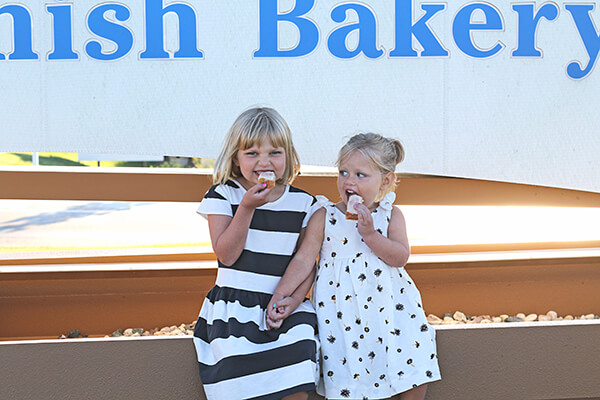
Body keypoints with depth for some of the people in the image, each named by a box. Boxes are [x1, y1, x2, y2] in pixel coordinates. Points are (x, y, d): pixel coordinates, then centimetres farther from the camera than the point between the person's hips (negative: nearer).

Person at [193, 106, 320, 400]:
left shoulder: (303, 203, 7)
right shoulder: (222, 196, 2)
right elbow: (226, 255, -9)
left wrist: (291, 301, -8)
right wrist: (247, 207, -16)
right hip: (235, 306, -1)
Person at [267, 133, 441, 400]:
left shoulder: (391, 215, 4)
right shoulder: (324, 217, 0)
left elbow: (400, 257, -6)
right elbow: (304, 259, -2)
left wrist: (370, 234, -18)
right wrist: (280, 295, -12)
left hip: (387, 303, 2)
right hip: (342, 306, -1)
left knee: (414, 371, -2)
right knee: (346, 375, -9)